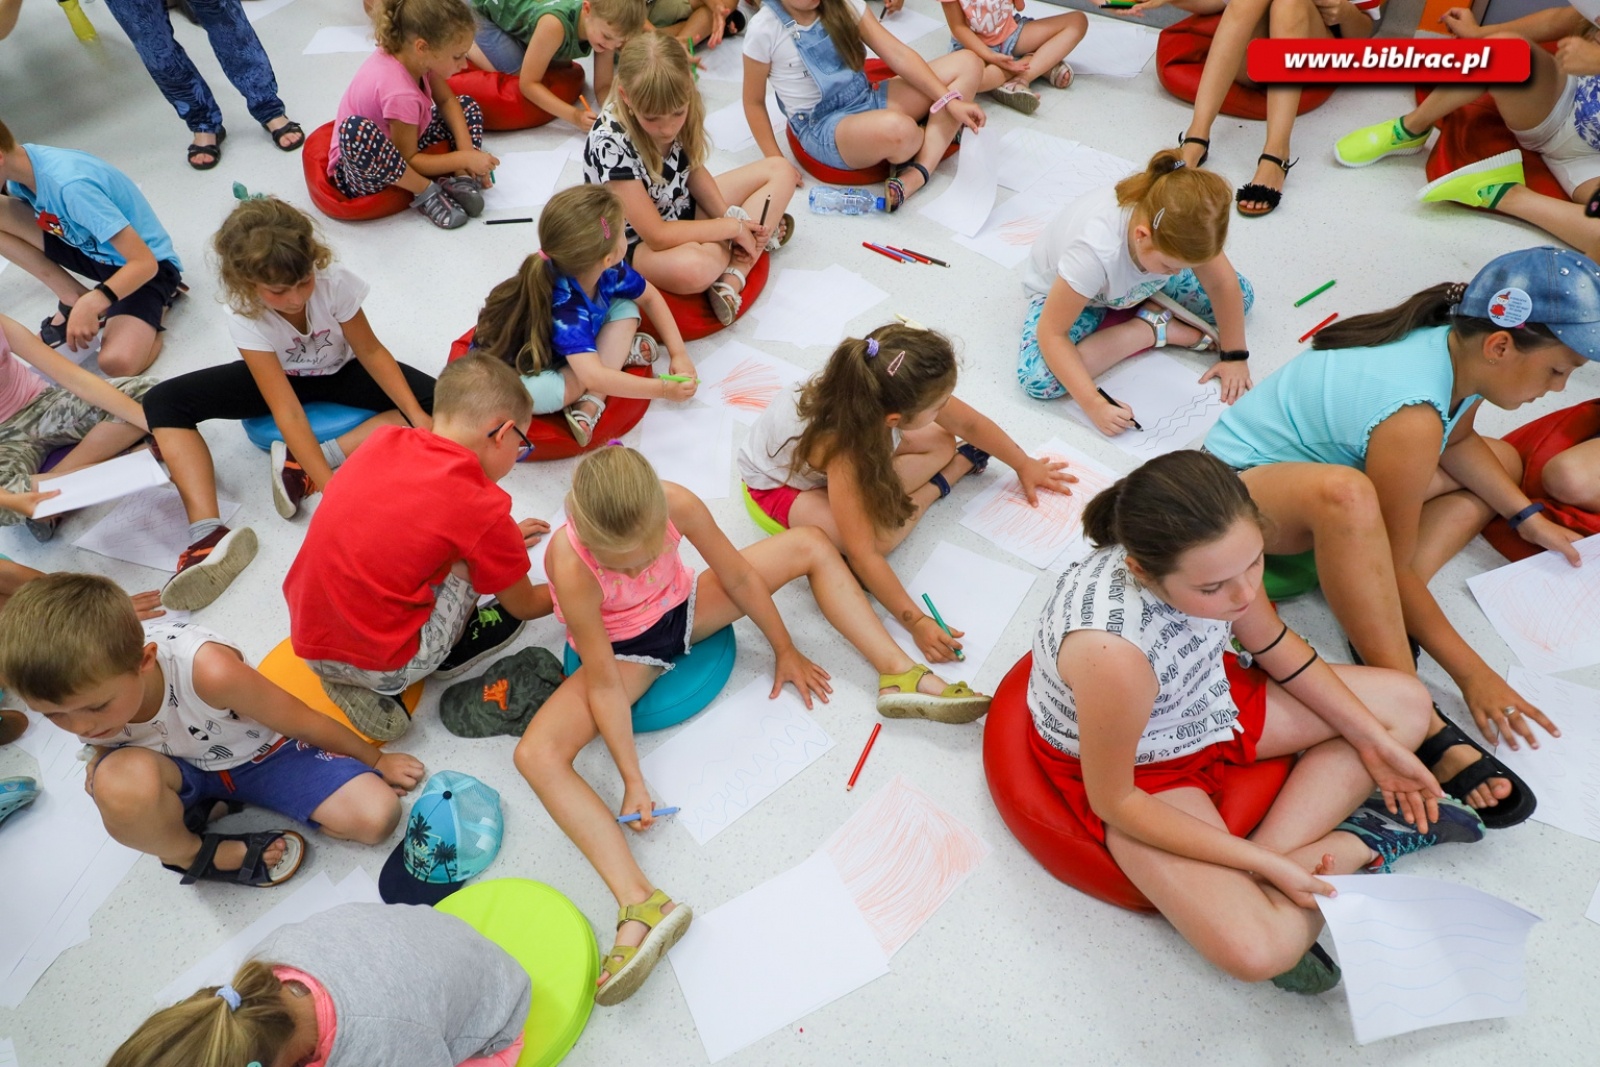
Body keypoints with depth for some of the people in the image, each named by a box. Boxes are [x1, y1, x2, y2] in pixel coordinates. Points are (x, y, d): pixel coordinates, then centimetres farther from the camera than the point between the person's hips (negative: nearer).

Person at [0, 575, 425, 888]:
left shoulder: (206, 669, -39)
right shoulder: (70, 692, -23)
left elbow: (305, 723, -22)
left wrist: (376, 761, -10)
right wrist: (102, 762, -13)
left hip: (261, 754, -1)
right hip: (181, 769, 1)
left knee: (376, 816, -21)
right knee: (122, 779, -37)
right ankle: (191, 854, -4)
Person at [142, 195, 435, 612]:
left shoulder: (335, 283, -31)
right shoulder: (244, 313, -31)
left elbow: (371, 352, -19)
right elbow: (287, 410, -36)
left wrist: (418, 417, -31)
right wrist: (331, 488, -44)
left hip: (341, 372, 0)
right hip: (276, 376, 0)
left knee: (434, 401, -27)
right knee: (163, 402, -20)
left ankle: (305, 464, -30)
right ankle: (208, 534, -33)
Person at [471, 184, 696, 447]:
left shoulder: (609, 270, -19)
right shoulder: (564, 307, -38)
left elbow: (650, 297, 1)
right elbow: (594, 378, -47)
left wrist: (679, 352, -6)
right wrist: (663, 388, -44)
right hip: (509, 372, -7)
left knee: (625, 308, -6)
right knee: (548, 391, -39)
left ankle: (589, 406, -18)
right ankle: (618, 352, -9)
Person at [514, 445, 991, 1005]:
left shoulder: (676, 504, -30)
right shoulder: (571, 566, -37)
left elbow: (738, 577, -13)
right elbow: (604, 683, -28)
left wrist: (785, 648, -1)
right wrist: (632, 781, -23)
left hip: (683, 608, 3)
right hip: (623, 652, -3)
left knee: (811, 545, -9)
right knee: (536, 755, -29)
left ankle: (901, 675, -10)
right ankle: (641, 905, -34)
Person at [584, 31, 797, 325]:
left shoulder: (677, 107, -15)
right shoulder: (611, 145, -32)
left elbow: (693, 170, 3)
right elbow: (657, 235, -29)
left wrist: (728, 216, -14)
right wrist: (734, 226, -22)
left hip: (684, 208, 8)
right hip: (638, 244, -8)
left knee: (780, 170, 4)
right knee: (693, 267, -42)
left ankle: (732, 278, -16)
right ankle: (764, 234, -4)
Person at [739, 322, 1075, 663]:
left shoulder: (889, 396, -28)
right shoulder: (840, 447, -44)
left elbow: (969, 423, -8)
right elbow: (863, 554, -39)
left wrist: (1023, 465, 4)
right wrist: (917, 622, -35)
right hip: (778, 483, -5)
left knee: (941, 443, -13)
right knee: (875, 537, -30)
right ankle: (934, 488, -7)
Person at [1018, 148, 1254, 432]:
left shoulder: (1179, 232, -31)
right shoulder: (1095, 252, -46)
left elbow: (1223, 283, -14)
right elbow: (1052, 333, -40)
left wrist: (1234, 355, -13)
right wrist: (1094, 404, -45)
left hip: (1138, 282, 3)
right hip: (1059, 289, -3)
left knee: (1241, 295, -6)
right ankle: (1152, 329, -16)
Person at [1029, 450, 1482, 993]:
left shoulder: (1212, 550, -23)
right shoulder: (1111, 653, -42)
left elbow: (1273, 643, 0)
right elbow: (1114, 802, -24)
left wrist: (1374, 740, -1)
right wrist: (1261, 863, -21)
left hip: (1206, 697, 7)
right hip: (1133, 773, -6)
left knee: (1406, 703, 8)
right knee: (1259, 951, -23)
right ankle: (1356, 845, 6)